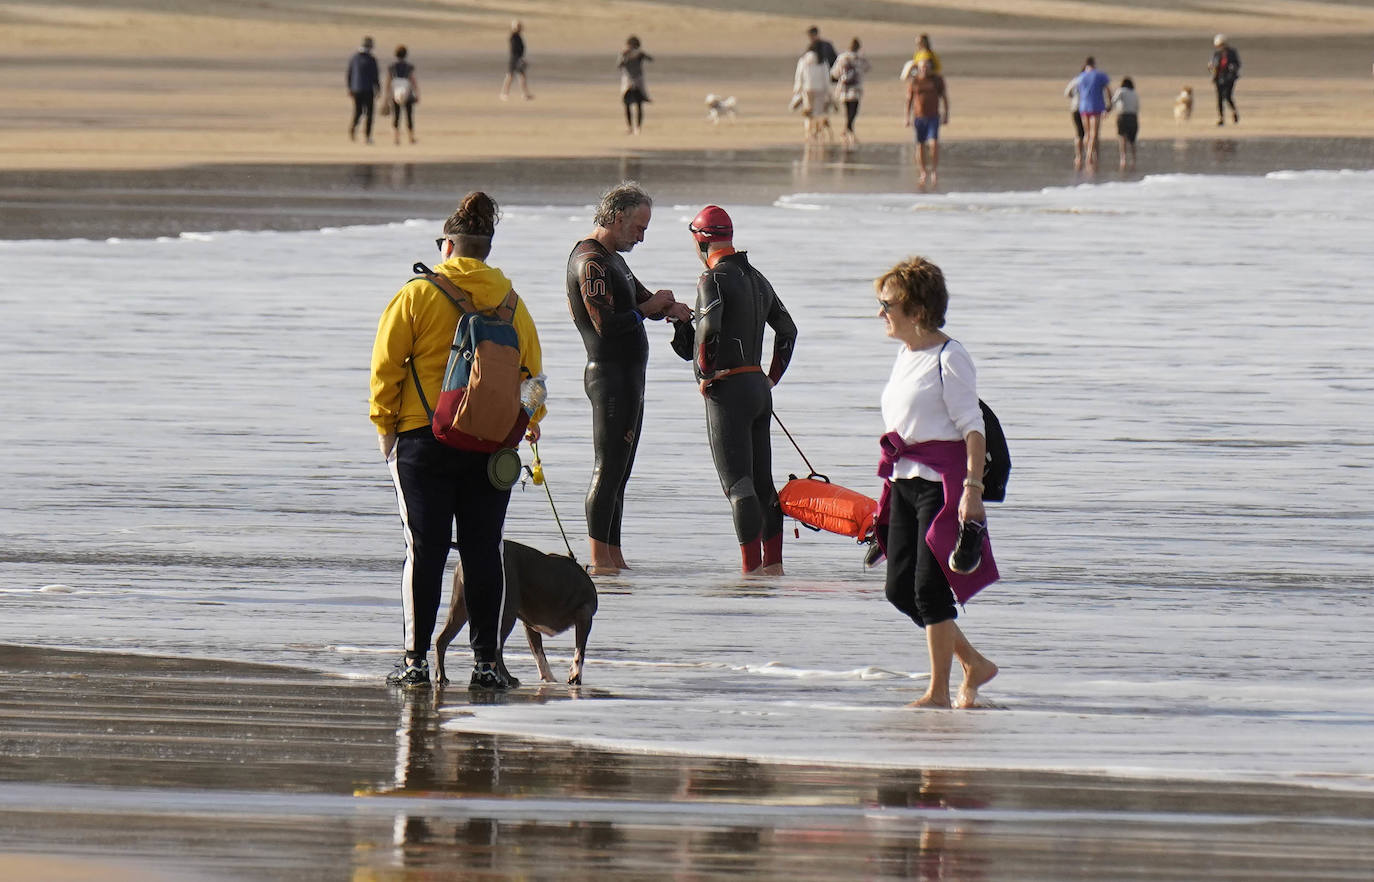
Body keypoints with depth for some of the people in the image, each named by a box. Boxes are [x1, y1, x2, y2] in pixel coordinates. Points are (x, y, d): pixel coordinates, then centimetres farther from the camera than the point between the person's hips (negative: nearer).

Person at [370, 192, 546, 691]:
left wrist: (385, 423, 7)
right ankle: (486, 660, 4)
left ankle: (416, 658, 0)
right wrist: (531, 420, 32)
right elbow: (532, 370, 14)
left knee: (425, 548, 1)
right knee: (483, 550, 5)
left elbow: (386, 365, -5)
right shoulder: (510, 302, 6)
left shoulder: (418, 295, -4)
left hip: (425, 439, -2)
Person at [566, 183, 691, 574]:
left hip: (628, 378, 11)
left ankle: (613, 558, 13)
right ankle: (600, 561, -13)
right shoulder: (590, 262, -15)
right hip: (610, 377, -11)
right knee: (608, 471, -11)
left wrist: (668, 307, 3)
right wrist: (649, 308, -11)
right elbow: (606, 325, -24)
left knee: (617, 474, 11)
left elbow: (641, 299, 26)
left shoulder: (612, 260, 19)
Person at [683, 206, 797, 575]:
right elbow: (787, 330, 24)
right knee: (762, 481, 13)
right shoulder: (756, 278, 15)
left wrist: (705, 372, -15)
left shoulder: (714, 280, -11)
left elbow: (710, 327, -28)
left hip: (728, 390, -8)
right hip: (759, 386, 8)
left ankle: (751, 568, -13)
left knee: (737, 483, -9)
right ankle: (774, 565, 16)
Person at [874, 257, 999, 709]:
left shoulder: (949, 358, -12)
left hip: (942, 480, -9)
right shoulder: (905, 355, 14)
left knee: (929, 586, -7)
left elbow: (972, 429, -15)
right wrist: (891, 483, 22)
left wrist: (972, 488, -22)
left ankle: (939, 691, 3)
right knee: (900, 588, 7)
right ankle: (974, 664, 20)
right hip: (905, 480, 9)